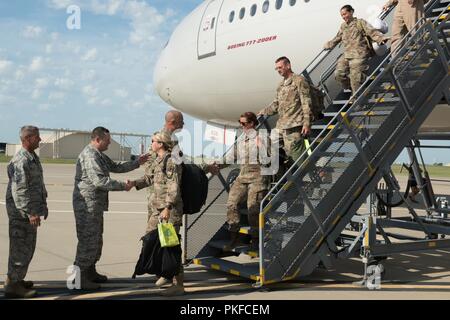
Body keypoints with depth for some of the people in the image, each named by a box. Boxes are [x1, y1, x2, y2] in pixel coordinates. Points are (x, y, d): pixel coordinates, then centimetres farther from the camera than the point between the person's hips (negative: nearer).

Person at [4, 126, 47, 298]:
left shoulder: (33, 158, 14)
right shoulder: (21, 161, -19)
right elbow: (19, 190, -24)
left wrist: (43, 204, 22)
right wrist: (30, 212, -26)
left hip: (30, 210, 10)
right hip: (21, 212, -10)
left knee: (27, 247, 17)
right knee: (21, 247, -5)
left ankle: (15, 279, 28)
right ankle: (12, 286, 2)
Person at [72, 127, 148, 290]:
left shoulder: (99, 155, 18)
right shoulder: (89, 155, -17)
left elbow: (116, 167, 24)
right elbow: (99, 181, -24)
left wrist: (137, 163, 17)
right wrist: (123, 186, -18)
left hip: (95, 205, 11)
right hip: (87, 205, -11)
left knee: (96, 239, 18)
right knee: (88, 240, -7)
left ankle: (90, 272, 29)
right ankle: (79, 277, -1)